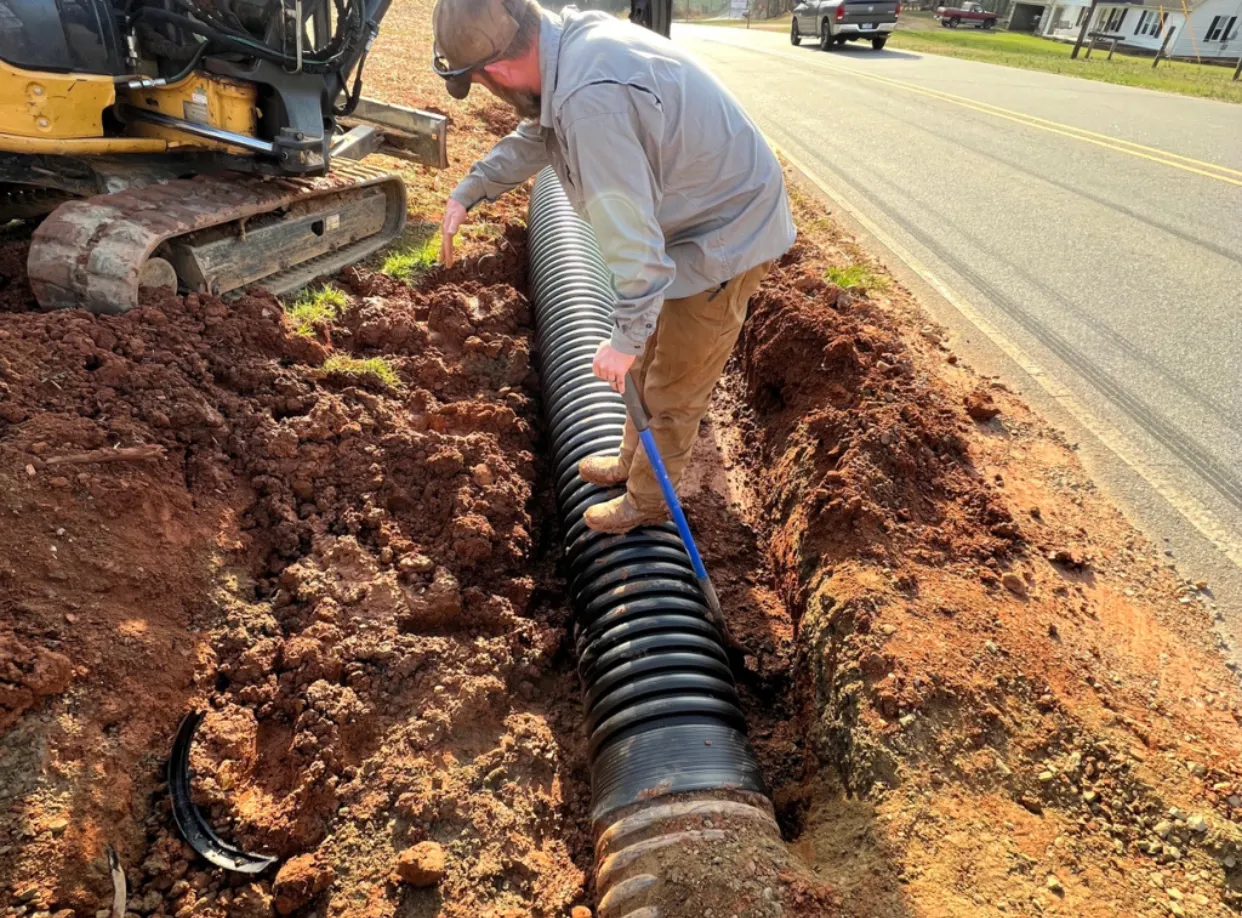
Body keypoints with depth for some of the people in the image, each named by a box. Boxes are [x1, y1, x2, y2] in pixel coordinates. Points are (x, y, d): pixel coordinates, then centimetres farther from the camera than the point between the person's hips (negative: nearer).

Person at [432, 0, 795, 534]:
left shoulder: (590, 99, -34)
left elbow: (634, 239, -32)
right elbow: (535, 136, 16)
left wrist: (625, 337, -22)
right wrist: (467, 193, 17)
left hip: (725, 236, -9)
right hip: (698, 218, 10)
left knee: (672, 392, 7)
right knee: (647, 365, 23)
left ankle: (646, 503, 31)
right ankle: (632, 463, 46)